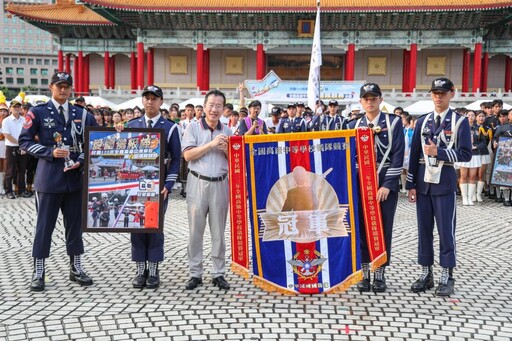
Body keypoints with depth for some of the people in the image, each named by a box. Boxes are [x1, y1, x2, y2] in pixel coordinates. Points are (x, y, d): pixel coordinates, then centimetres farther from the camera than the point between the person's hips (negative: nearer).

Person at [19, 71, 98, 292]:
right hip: (49, 178, -3)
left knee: (75, 224, 10)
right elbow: (25, 141, -3)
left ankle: (76, 268, 22)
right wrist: (50, 152, -15)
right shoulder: (37, 113, 0)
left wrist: (81, 161, -3)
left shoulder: (82, 114, 8)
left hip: (75, 177, 3)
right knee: (44, 225, 2)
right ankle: (38, 272, 13)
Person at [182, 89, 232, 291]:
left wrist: (227, 150, -9)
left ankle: (219, 274, 15)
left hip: (220, 184, 2)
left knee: (218, 232, 7)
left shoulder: (227, 132, 10)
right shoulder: (193, 128, 2)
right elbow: (188, 155, -9)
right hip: (198, 183, -2)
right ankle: (195, 273, 12)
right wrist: (211, 144, -14)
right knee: (196, 231, 3)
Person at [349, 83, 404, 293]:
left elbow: (398, 156, -7)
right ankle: (364, 273, 15)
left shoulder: (394, 122, -1)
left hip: (386, 184, -2)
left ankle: (380, 274, 14)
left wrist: (387, 185, -13)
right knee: (362, 227, 5)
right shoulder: (354, 125, 7)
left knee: (384, 228, 4)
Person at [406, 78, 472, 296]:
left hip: (445, 182, -4)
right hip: (423, 182, 4)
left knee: (446, 230, 1)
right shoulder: (422, 121, 10)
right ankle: (426, 273, 18)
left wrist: (439, 152, -17)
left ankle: (446, 277, 11)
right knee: (424, 229, 8)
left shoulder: (460, 121, 0)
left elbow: (465, 154, -7)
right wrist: (411, 184, 4)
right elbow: (414, 154, 8)